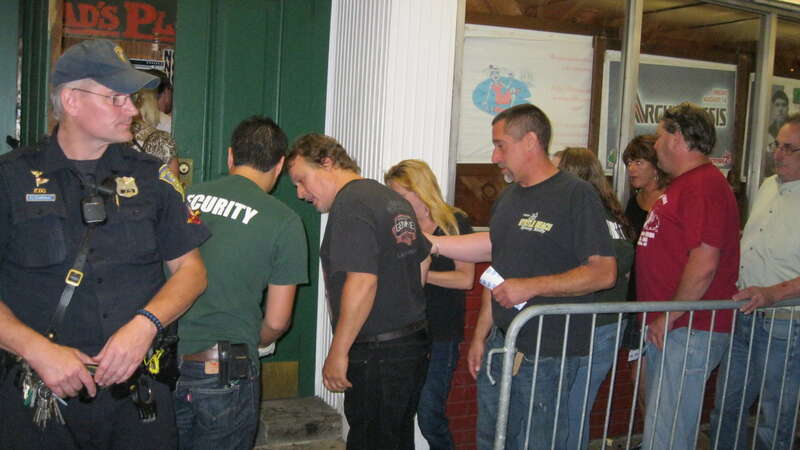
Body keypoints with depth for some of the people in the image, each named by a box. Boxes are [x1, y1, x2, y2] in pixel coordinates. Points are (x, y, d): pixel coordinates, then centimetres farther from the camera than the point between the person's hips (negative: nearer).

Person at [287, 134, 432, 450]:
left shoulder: (350, 204, -16)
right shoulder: (394, 199, 14)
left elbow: (363, 281, -24)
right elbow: (423, 260, 23)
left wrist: (338, 353, -19)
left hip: (377, 353, -10)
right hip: (414, 343, 10)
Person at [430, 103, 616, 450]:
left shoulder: (576, 195, -12)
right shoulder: (509, 197, 13)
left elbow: (604, 272, -18)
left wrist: (530, 287, -22)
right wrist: (481, 335, 15)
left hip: (547, 353, -8)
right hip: (501, 343, 8)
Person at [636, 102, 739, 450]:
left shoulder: (704, 185, -16)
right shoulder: (683, 184, 18)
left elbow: (704, 263, -24)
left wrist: (668, 318, -17)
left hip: (689, 332, -11)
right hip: (666, 329, 11)